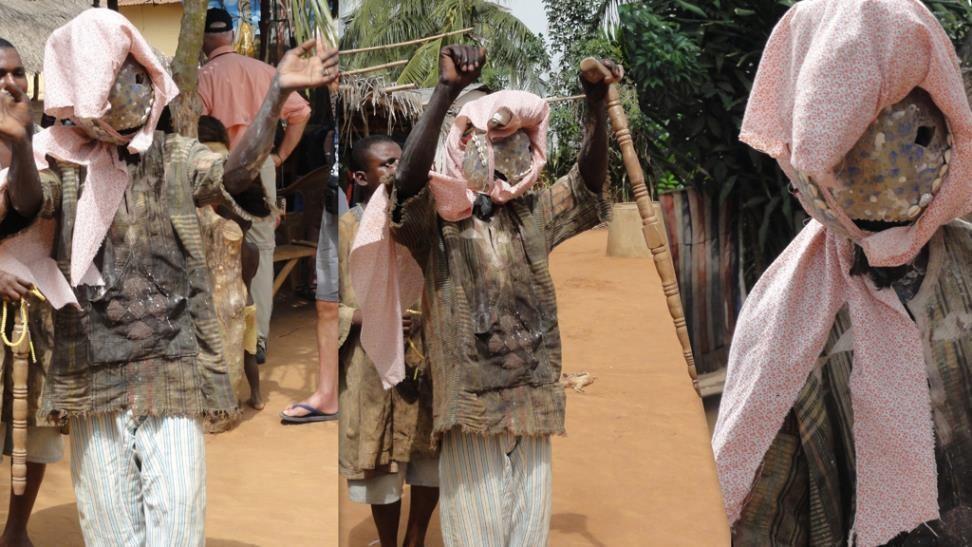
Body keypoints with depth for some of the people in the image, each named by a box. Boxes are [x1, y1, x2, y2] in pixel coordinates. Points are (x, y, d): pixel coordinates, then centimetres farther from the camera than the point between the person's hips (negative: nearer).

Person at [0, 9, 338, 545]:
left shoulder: (177, 158, 4)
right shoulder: (65, 164, 4)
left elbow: (236, 171, -16)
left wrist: (277, 92, -32)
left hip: (173, 374, 0)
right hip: (93, 376, 1)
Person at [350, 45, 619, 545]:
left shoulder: (534, 216, 14)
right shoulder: (437, 222, -3)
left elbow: (589, 179, 6)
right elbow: (408, 179, -22)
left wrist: (596, 103, -9)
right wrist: (447, 90, -28)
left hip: (533, 412, 5)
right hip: (471, 413, -5)